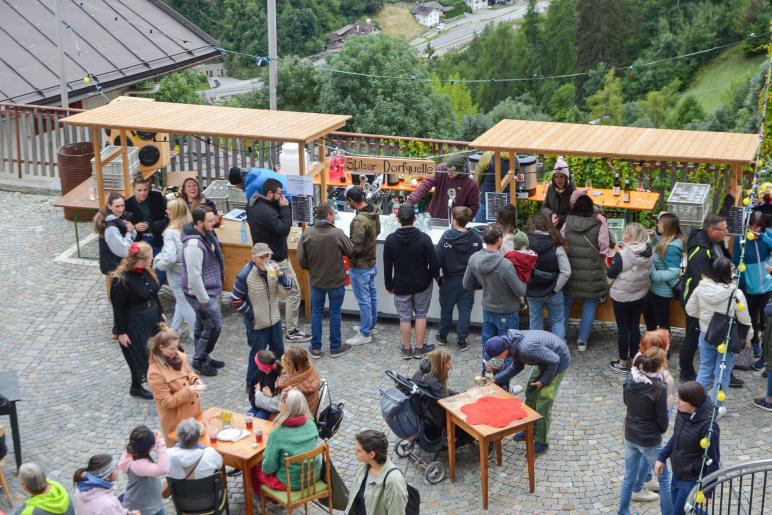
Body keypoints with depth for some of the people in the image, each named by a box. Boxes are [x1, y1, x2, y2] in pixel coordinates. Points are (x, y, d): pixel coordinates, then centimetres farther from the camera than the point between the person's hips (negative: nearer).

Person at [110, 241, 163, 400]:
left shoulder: (146, 271, -2)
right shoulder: (121, 280, -25)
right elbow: (118, 308, -19)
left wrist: (160, 313, 19)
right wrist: (121, 332, -15)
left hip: (152, 318, 7)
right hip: (134, 324, -7)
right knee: (139, 356, 8)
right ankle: (136, 388, 30)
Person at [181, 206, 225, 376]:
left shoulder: (207, 235, 2)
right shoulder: (194, 245, -29)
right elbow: (194, 276, -27)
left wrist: (218, 287, 20)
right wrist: (204, 300, -21)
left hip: (210, 290, 9)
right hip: (201, 293, -9)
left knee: (202, 326, 20)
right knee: (214, 326, -2)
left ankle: (202, 358, 33)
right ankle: (199, 361, 12)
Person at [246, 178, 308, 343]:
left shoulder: (254, 205, 3)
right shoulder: (266, 211, -28)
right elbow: (284, 229, -29)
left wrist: (280, 208, -4)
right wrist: (285, 208, -21)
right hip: (277, 259, -10)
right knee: (293, 293, -3)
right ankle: (291, 331, 1)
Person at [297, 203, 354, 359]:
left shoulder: (307, 234, -12)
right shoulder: (338, 234, -20)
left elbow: (301, 260, -7)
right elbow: (350, 251, -6)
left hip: (316, 281, 2)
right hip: (336, 281, -2)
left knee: (316, 312, 14)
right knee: (335, 313, 12)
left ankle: (315, 348, 20)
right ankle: (335, 347, 22)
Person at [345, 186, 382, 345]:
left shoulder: (359, 220, -30)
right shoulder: (375, 213, -2)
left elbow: (356, 247, -27)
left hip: (360, 266, -9)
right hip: (371, 262, 9)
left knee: (363, 300, 2)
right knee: (372, 295, 20)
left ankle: (365, 334, 12)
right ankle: (370, 325, 36)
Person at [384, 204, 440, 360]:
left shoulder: (390, 240, -13)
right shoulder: (424, 238, -17)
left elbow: (387, 266, -5)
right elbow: (433, 262, -12)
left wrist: (389, 285, 8)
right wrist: (436, 276, 10)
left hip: (401, 286, 0)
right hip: (422, 285, 0)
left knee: (404, 317, 12)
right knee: (420, 315, 14)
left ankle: (406, 349, 21)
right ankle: (420, 348, 20)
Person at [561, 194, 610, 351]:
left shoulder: (567, 224, -6)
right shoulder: (599, 226, -13)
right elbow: (604, 250, -7)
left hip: (569, 272, 2)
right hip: (592, 276, -2)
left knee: (566, 304, 18)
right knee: (589, 307, 11)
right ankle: (583, 340, 16)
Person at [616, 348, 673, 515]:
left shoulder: (630, 379, -9)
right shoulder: (659, 388, -25)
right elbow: (662, 418, -15)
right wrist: (662, 430, 5)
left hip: (630, 436, 5)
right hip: (650, 441, -5)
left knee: (629, 476, 20)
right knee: (664, 478, 16)